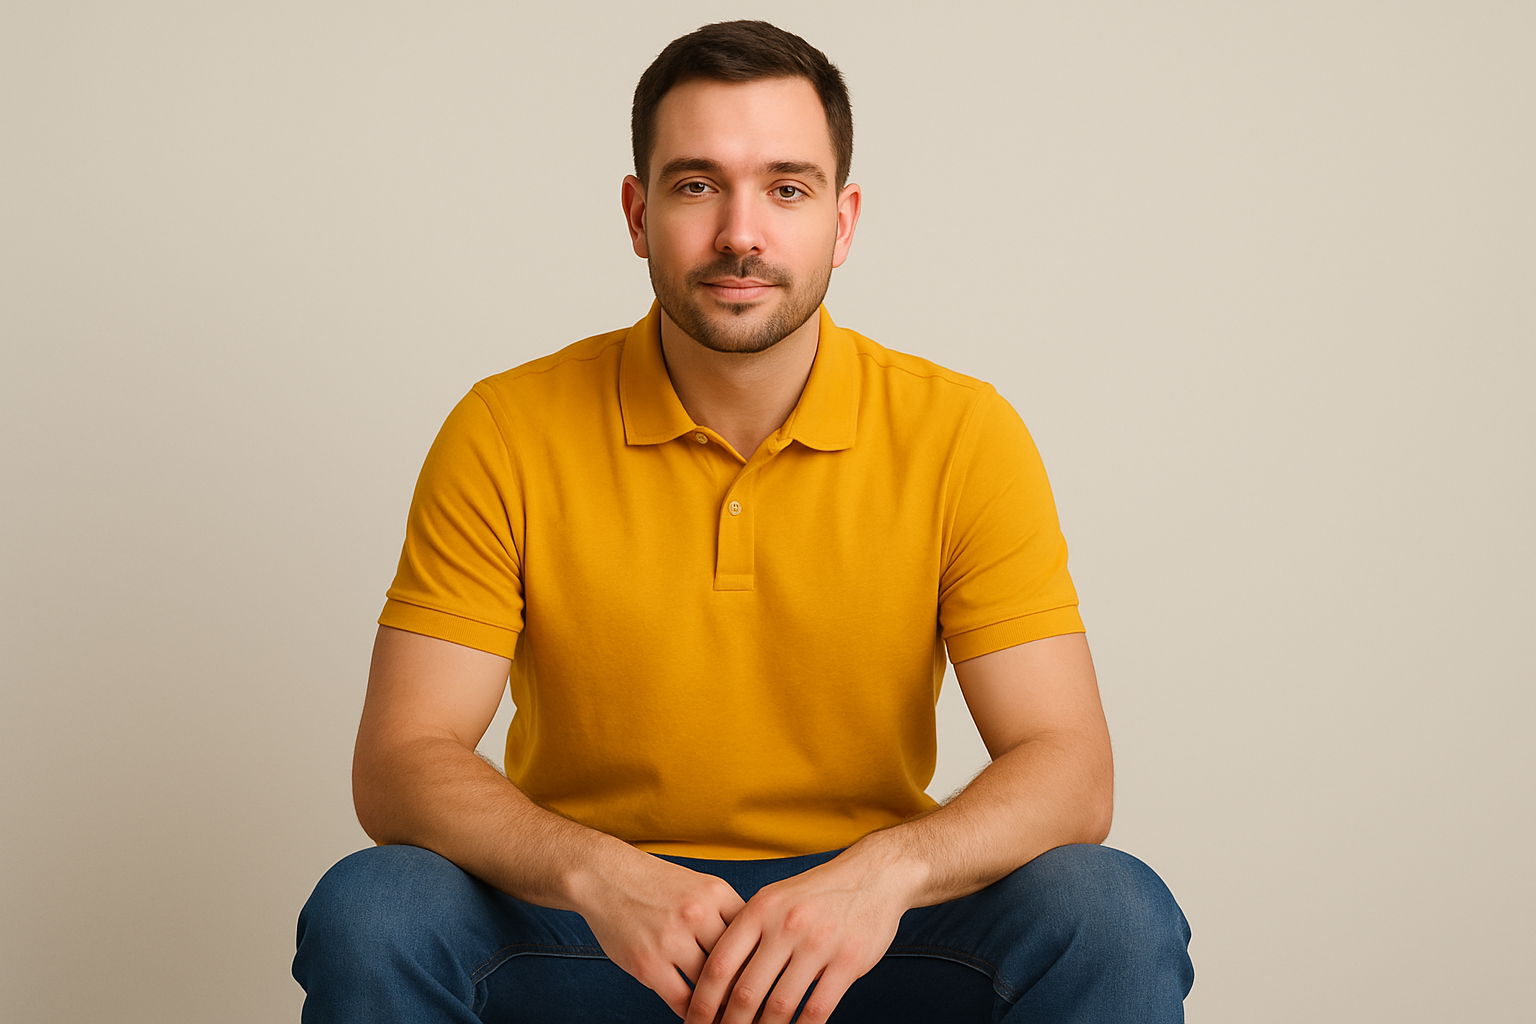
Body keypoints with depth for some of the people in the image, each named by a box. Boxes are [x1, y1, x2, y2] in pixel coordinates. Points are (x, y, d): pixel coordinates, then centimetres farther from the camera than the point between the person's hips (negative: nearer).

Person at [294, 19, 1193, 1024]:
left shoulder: (962, 434, -7)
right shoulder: (506, 435, -8)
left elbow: (1069, 771, -12)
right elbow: (400, 763, -11)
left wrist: (889, 869, -33)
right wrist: (591, 870, -32)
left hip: (860, 932, 0)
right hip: (581, 924, 1)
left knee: (1119, 919, -27)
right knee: (367, 914, -28)